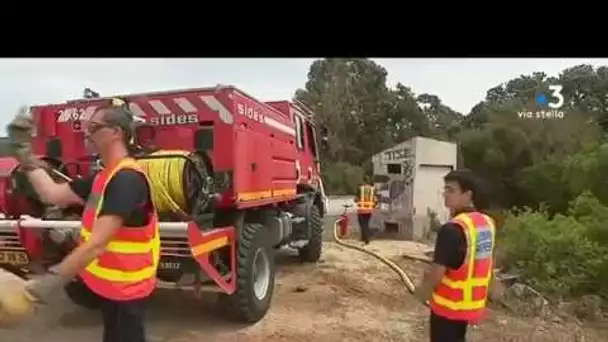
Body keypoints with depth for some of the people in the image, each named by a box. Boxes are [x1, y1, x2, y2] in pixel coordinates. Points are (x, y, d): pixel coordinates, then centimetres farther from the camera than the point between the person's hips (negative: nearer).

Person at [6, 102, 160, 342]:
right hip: (107, 282, 10)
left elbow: (97, 242, -34)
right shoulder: (103, 177, 7)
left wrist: (54, 279, -37)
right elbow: (52, 194, 8)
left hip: (124, 288, -10)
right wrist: (24, 154, 5)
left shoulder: (127, 178, -27)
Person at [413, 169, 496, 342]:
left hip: (449, 305, -8)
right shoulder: (487, 223, 2)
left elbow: (437, 272, -23)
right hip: (472, 303, 8)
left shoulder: (452, 229, -25)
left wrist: (423, 290, -4)